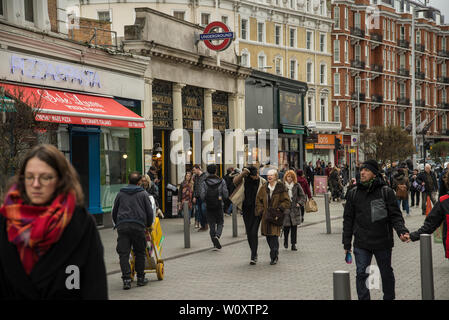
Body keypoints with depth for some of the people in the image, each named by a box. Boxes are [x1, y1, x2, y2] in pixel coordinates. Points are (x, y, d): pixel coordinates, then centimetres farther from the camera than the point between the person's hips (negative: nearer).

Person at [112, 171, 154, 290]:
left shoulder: (120, 194, 16)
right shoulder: (143, 194, 9)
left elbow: (114, 212, 22)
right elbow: (149, 212, 8)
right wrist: (148, 225, 23)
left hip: (122, 226, 1)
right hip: (138, 226, -1)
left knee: (123, 253, -1)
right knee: (139, 253, 11)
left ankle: (126, 279, -10)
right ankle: (140, 278, 16)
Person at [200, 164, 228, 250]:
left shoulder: (204, 182, -6)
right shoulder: (221, 181, -4)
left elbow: (202, 195, -11)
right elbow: (225, 194, -4)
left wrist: (205, 201, 9)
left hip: (209, 207, 0)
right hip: (219, 206, 0)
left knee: (212, 225, 9)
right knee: (220, 223, 13)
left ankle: (215, 244, 10)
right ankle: (217, 236, -14)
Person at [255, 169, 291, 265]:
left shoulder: (281, 188, -3)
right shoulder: (264, 188, 9)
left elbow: (286, 201, -2)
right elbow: (258, 199, 16)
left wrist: (279, 208, -14)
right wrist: (261, 210, 5)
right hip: (266, 216, 5)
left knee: (274, 235, -12)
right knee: (268, 236, 7)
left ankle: (274, 257, -5)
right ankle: (275, 254, 25)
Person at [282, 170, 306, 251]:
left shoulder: (297, 186, 5)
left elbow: (303, 196, 9)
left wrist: (299, 203, -4)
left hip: (295, 209, 1)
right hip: (285, 209, -1)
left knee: (294, 227, 0)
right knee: (286, 226, -4)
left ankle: (293, 244, 6)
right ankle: (286, 240, 22)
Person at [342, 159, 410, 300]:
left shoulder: (386, 191, -2)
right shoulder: (353, 193, 5)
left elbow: (395, 215, -2)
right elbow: (348, 219, 9)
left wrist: (402, 231, -20)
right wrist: (347, 243, 6)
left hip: (383, 241, -1)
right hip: (361, 244, 1)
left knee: (386, 273, 14)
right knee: (361, 274, -2)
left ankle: (389, 297, 31)